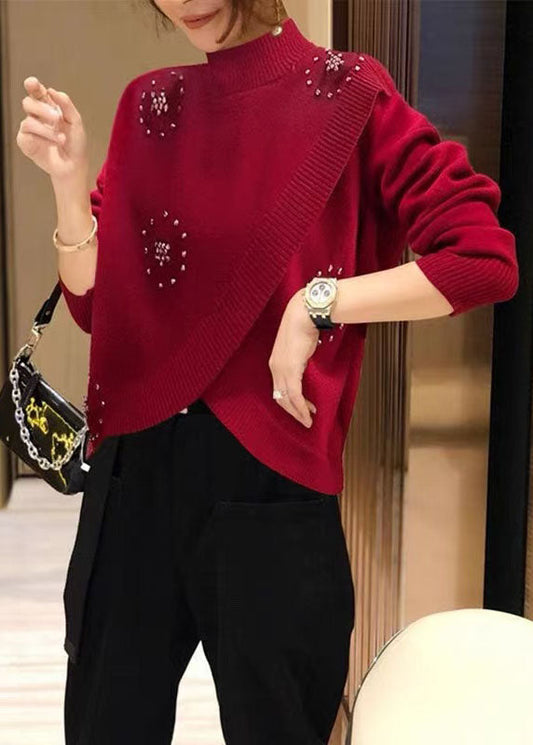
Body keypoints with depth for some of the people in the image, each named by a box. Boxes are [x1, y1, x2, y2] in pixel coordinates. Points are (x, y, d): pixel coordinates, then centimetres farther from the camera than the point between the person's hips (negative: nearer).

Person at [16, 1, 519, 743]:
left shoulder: (345, 95, -5)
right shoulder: (151, 105, 9)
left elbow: (486, 257, -13)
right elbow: (95, 303, 8)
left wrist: (316, 304, -17)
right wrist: (68, 178, -6)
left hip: (265, 475, -4)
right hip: (132, 471, 5)